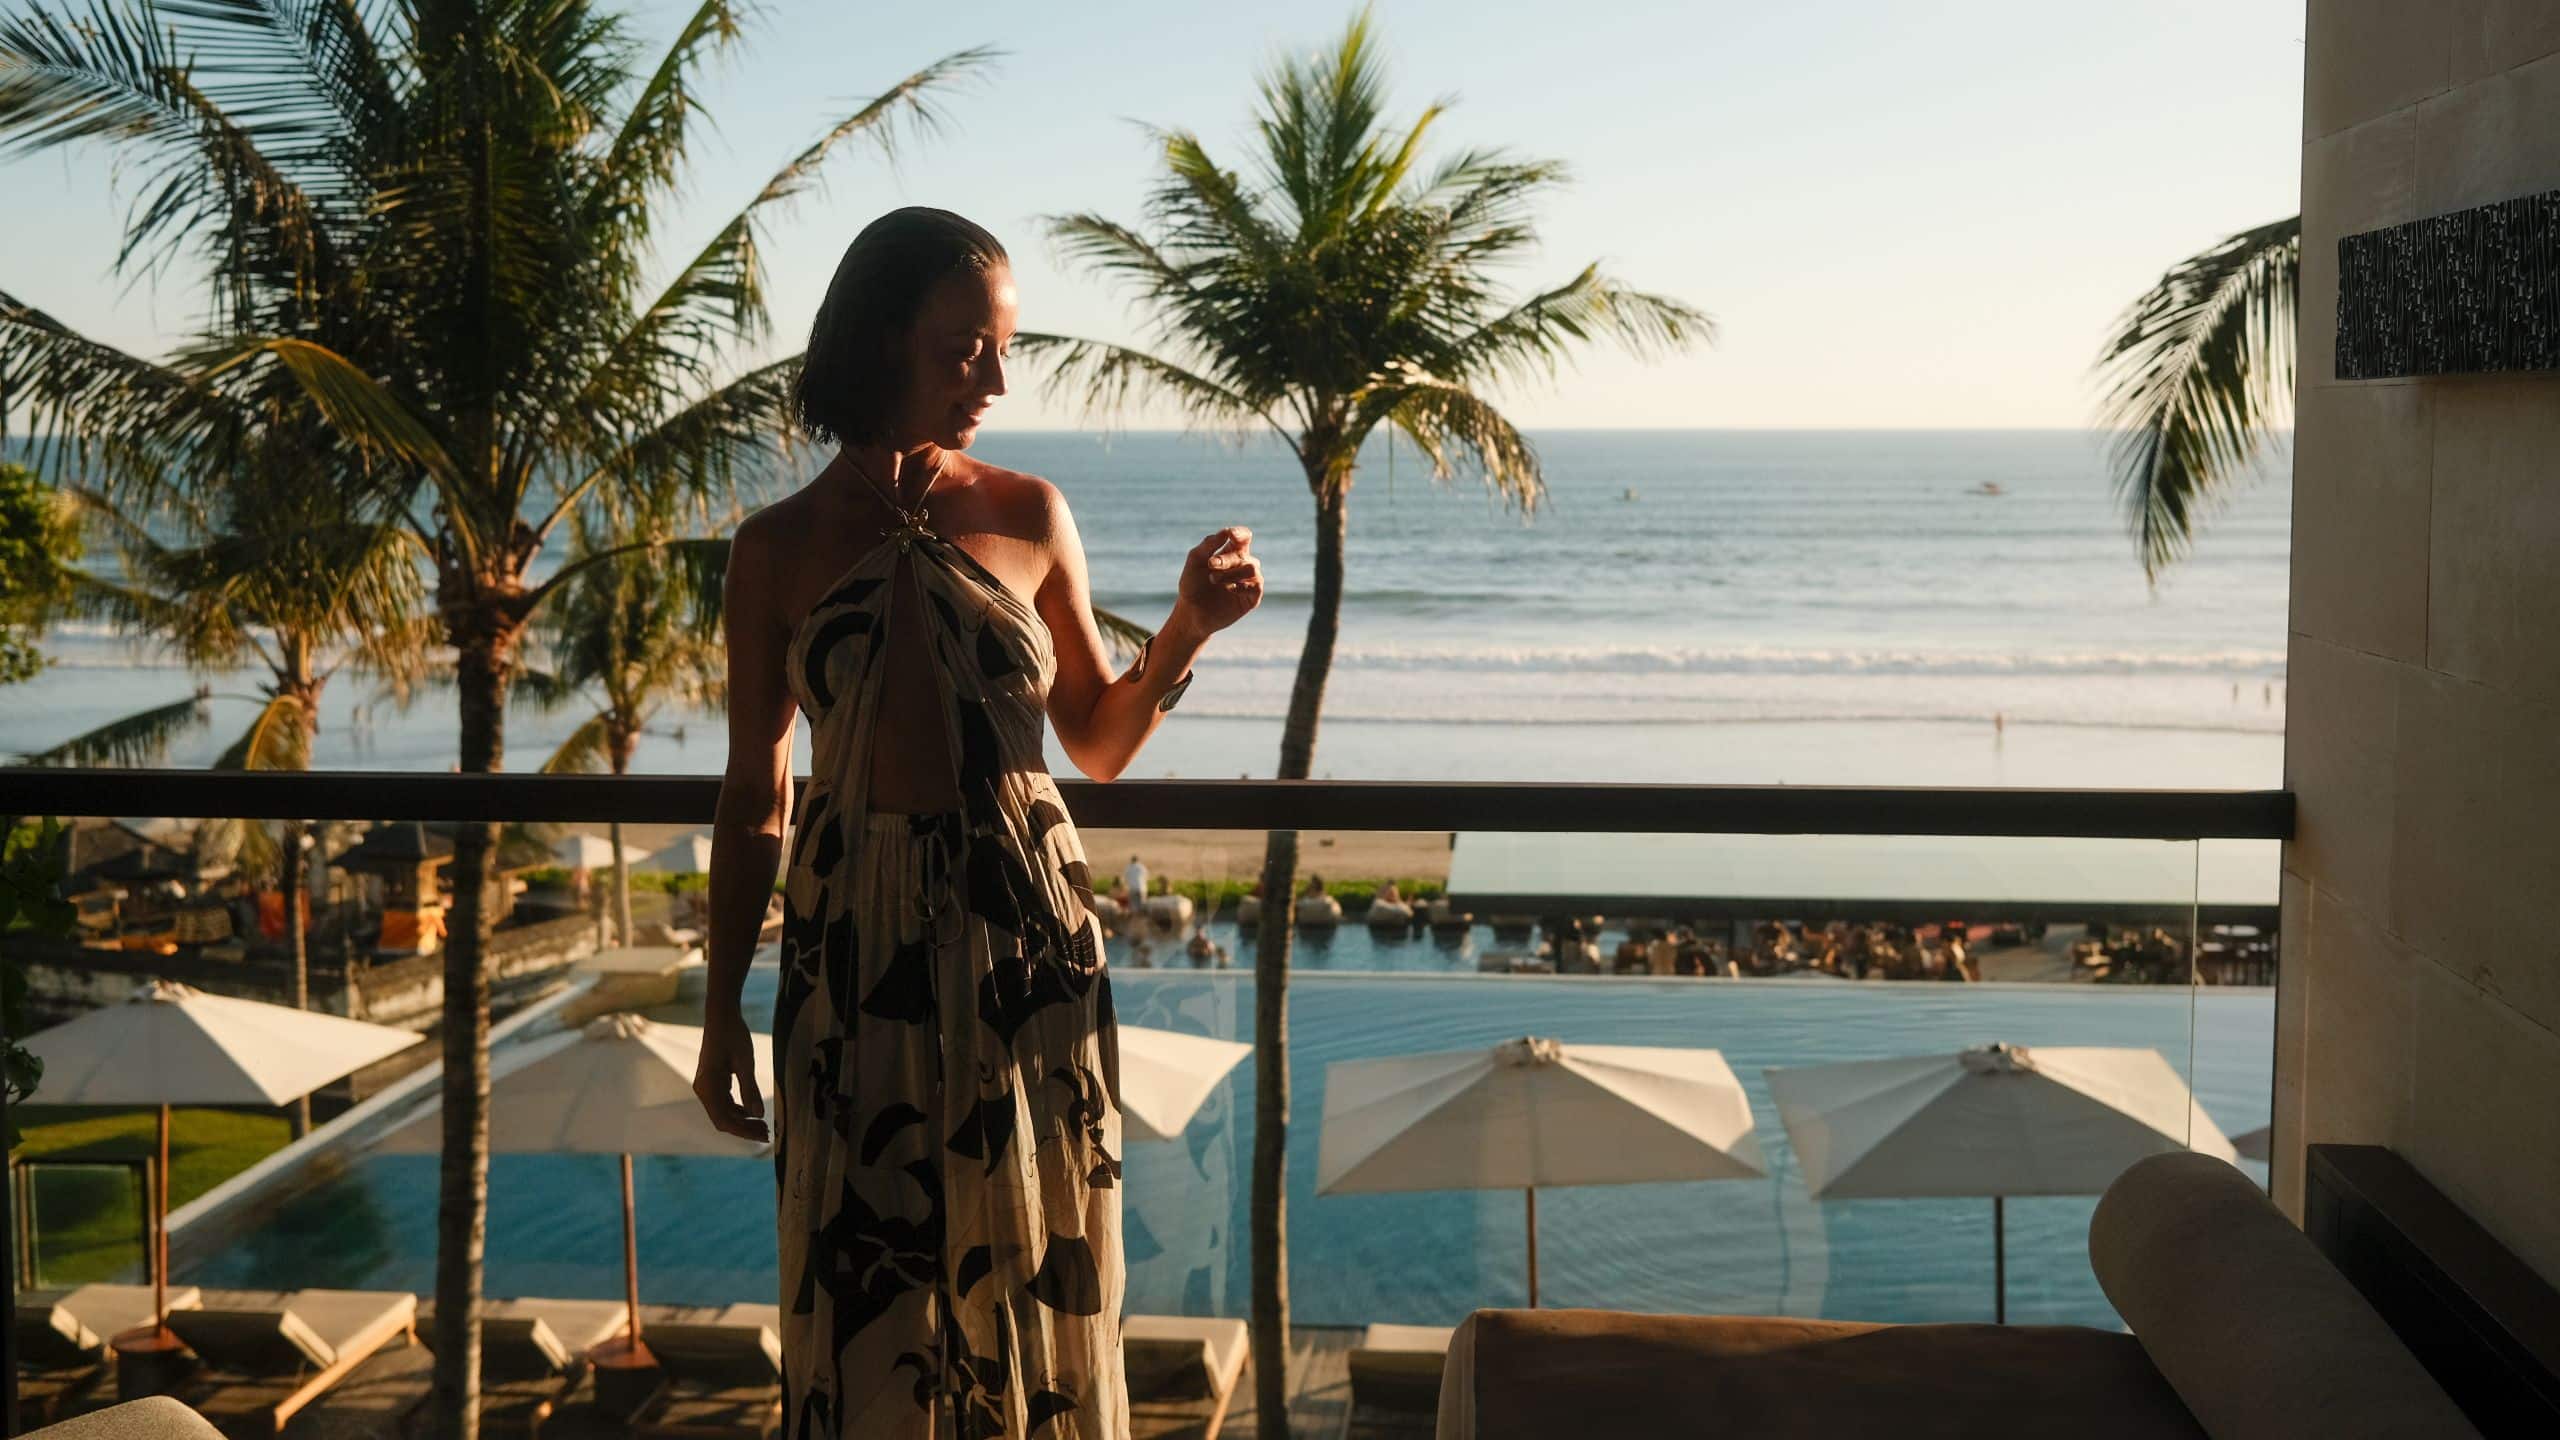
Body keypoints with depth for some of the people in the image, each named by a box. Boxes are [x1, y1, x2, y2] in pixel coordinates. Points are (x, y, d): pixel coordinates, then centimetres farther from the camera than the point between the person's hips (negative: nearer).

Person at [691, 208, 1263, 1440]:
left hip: (1025, 937, 1)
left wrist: (1186, 630, -6)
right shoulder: (781, 547, 0)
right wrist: (722, 1009, 5)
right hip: (857, 947, -1)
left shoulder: (1029, 516, 3)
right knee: (866, 1287, 6)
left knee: (1031, 1275, 8)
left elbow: (1097, 744, 10)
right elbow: (753, 797, 6)